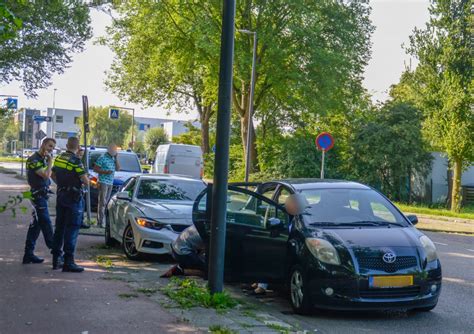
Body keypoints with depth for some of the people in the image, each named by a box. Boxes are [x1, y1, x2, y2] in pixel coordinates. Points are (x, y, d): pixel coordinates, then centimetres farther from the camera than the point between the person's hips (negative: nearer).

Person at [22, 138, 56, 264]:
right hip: (38, 196, -10)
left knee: (36, 225, 11)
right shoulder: (34, 160, -13)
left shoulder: (43, 159, 16)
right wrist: (50, 161, -16)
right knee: (46, 225, -7)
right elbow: (46, 175, -23)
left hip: (42, 196, 10)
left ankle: (29, 254, 16)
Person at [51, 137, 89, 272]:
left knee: (59, 227, 14)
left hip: (61, 196, 8)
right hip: (74, 198, -8)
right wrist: (85, 177, 3)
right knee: (72, 229, -5)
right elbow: (86, 181, -19)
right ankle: (68, 262, -6)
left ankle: (56, 259, 20)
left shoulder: (58, 158, 7)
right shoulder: (76, 161, -17)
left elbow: (53, 175, 19)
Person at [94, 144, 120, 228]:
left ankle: (100, 220, 14)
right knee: (102, 201, -11)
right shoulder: (102, 158, -6)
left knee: (106, 201, 8)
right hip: (103, 182, -7)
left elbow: (118, 168, 11)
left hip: (110, 183, 8)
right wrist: (105, 172, -19)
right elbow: (95, 169, -8)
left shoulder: (113, 159, 15)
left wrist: (116, 159, 2)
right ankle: (101, 221, -13)